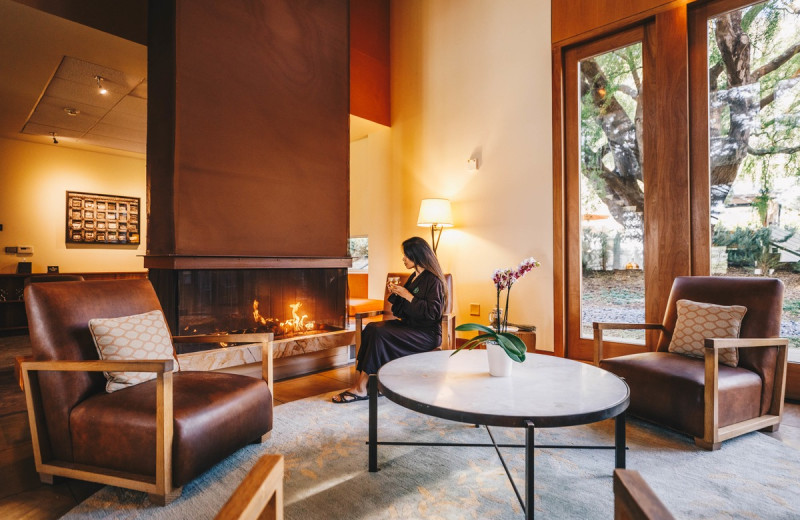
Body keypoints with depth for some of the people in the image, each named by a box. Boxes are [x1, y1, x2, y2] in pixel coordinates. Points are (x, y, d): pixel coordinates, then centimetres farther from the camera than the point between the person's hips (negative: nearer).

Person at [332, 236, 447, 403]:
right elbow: (401, 311, 20)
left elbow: (432, 312, -22)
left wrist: (407, 295, -18)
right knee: (371, 328, -14)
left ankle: (361, 388, -18)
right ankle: (359, 380, -18)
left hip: (426, 333, -9)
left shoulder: (433, 280, -11)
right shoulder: (413, 277, 16)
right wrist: (394, 293, 1)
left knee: (380, 333, -26)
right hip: (409, 325, 9)